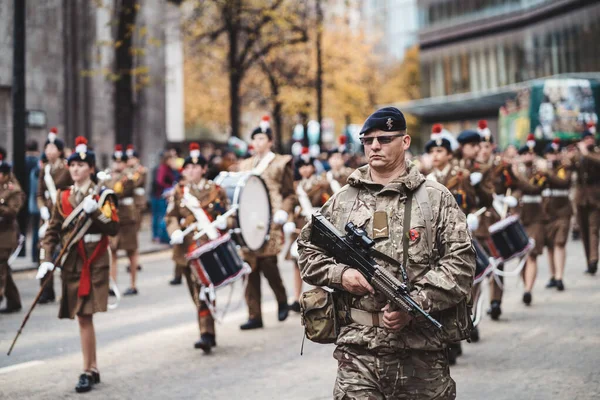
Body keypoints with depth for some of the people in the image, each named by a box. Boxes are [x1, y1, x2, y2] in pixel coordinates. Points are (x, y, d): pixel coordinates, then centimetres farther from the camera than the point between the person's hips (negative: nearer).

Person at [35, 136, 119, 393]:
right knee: (82, 317, 7)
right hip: (71, 264, 4)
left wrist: (95, 211, -21)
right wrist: (46, 260, -1)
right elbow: (53, 231, 9)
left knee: (84, 316, -11)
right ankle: (93, 369, 17)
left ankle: (88, 371, -4)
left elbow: (114, 228, -8)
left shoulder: (102, 195, 0)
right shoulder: (63, 197, 10)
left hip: (94, 263, -4)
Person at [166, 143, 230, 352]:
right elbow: (171, 217, 8)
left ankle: (207, 334, -14)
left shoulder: (215, 190, 5)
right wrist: (175, 231, -12)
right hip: (187, 248, 3)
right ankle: (208, 333, 21)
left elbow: (228, 213, 10)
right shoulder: (178, 192, 9)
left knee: (204, 290, -14)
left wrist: (224, 221, -13)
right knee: (196, 293, 9)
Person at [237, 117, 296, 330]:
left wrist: (283, 212, -10)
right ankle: (254, 316, 5)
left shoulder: (281, 163, 7)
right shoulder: (245, 165, 20)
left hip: (271, 221, -4)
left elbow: (290, 194, 6)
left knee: (268, 263, -13)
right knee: (251, 267, 1)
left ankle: (282, 301, 14)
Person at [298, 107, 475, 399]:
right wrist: (339, 273, -3)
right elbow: (307, 248, 18)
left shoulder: (437, 199, 3)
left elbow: (460, 261, -4)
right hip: (357, 348, 2)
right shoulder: (341, 201, 11)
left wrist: (416, 303, -14)